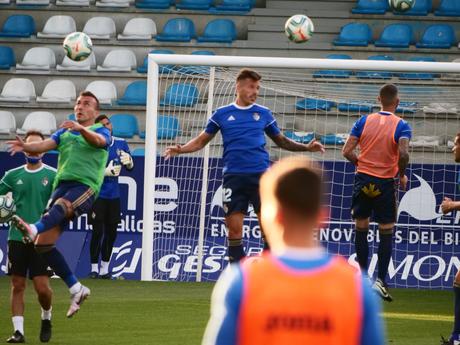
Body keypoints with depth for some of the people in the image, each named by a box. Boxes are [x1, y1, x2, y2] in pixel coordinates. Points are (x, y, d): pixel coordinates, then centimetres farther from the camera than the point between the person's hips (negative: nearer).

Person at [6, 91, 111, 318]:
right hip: (62, 184, 6)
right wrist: (25, 146, -13)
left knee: (61, 205, -40)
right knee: (43, 244, -7)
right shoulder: (64, 133, 27)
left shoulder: (101, 131, 13)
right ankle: (76, 289, 0)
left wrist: (82, 129, -34)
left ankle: (34, 229, -69)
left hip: (85, 184, -6)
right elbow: (45, 145, 9)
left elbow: (97, 140, -12)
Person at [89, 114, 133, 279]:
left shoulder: (121, 144, 6)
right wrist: (105, 172, -21)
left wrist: (128, 161, -10)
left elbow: (130, 167, 13)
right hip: (98, 195, -5)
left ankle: (105, 268, 19)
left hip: (114, 196, 5)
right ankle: (94, 267, 2)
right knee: (98, 232, -7)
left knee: (111, 233, 9)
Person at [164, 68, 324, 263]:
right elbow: (202, 140, 12)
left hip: (260, 175, 0)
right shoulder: (222, 114, 8)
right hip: (233, 177, 0)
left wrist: (306, 147, 5)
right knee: (234, 229, 0)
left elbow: (282, 141, 18)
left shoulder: (263, 113, 10)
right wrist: (180, 150, -5)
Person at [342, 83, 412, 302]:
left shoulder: (364, 121, 0)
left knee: (361, 229, 14)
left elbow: (347, 151, -4)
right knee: (386, 233, 6)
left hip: (363, 179, 3)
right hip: (385, 184, -3)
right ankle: (380, 280, -2)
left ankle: (363, 277, 16)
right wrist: (402, 175, -7)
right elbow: (403, 153, -24)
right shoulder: (401, 126, -9)